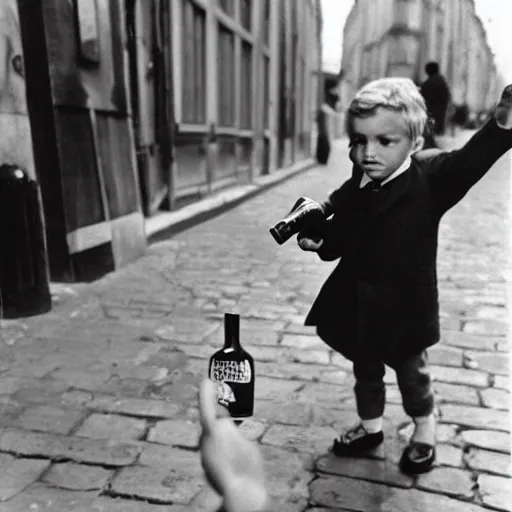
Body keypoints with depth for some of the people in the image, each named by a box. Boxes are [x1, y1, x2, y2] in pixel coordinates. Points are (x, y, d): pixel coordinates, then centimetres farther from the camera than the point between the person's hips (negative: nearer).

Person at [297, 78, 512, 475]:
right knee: (365, 368, 22)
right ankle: (370, 426, 46)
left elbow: (470, 161, -36)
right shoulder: (353, 190, -5)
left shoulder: (431, 178, -18)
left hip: (405, 303, -4)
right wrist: (316, 238, -15)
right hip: (358, 303, 4)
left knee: (412, 372, 17)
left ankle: (424, 432, 44)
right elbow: (337, 240, 5)